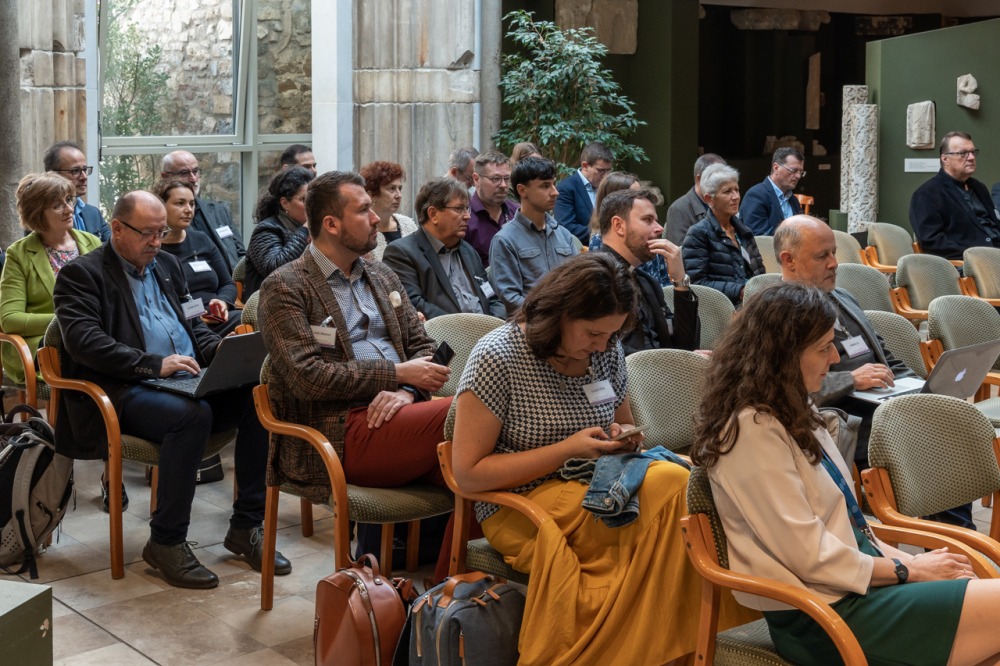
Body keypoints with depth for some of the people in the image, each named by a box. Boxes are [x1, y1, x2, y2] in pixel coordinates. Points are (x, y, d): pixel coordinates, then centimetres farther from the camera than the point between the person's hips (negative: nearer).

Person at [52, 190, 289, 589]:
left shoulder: (166, 266, 22)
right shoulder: (81, 274, 0)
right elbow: (84, 342, -14)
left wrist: (218, 349, 4)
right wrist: (155, 365, -23)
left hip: (188, 380, 7)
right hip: (124, 392, -7)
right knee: (192, 415, -36)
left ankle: (247, 526, -8)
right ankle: (166, 542, -21)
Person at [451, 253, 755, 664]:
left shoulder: (608, 351, 5)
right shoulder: (497, 357, -12)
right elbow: (468, 474, -13)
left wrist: (624, 438, -3)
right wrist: (567, 449, -18)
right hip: (521, 507, -6)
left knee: (683, 485, -27)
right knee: (669, 490, -29)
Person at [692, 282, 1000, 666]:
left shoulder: (791, 413, 11)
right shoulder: (753, 431, -18)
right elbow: (810, 556, -19)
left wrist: (906, 559, 0)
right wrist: (907, 570, -9)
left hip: (852, 581, 9)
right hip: (820, 615, -9)